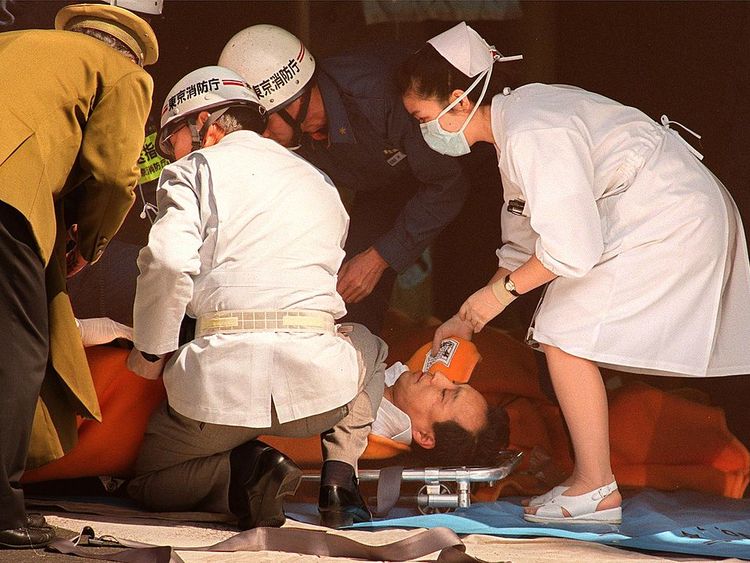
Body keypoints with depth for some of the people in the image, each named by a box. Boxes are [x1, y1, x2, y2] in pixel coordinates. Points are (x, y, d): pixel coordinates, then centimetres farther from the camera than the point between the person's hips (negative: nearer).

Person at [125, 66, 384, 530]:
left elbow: (169, 262, -10)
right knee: (367, 353, 40)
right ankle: (340, 469, 12)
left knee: (145, 482, 24)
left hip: (224, 381, -3)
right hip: (320, 385, 4)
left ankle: (243, 469, -8)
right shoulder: (320, 182, 25)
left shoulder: (196, 169, 8)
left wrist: (150, 350, 3)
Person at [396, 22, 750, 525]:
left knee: (565, 334, -9)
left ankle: (595, 490, -7)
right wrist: (468, 320, 18)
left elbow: (572, 249, -23)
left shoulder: (531, 136, -21)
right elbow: (524, 244, 21)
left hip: (670, 220, -10)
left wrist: (501, 291, -9)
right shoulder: (515, 127, 11)